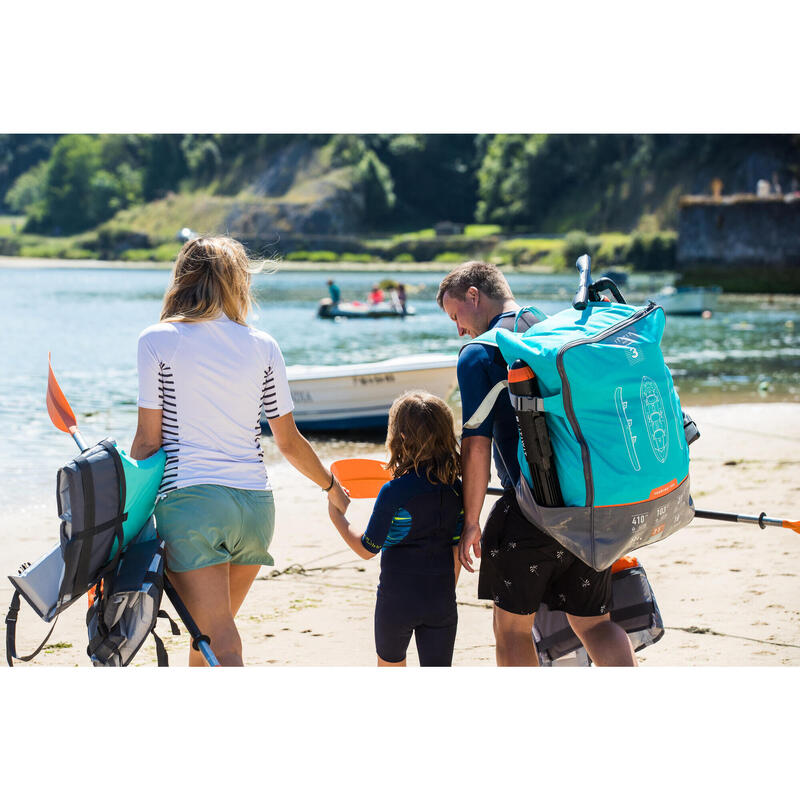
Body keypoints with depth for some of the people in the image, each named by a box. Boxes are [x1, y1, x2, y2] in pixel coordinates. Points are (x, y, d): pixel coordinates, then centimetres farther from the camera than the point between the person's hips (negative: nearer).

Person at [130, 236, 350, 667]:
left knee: (221, 644, -6)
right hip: (255, 502, 4)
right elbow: (289, 441, 12)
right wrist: (331, 486, 28)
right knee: (213, 628, 23)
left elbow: (148, 439, -3)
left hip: (189, 500, -4)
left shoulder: (157, 340, -1)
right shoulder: (262, 346, 6)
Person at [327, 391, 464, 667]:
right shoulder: (455, 488, -1)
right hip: (441, 600, 3)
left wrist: (337, 516, 5)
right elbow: (457, 548, 5)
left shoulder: (394, 492, -15)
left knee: (390, 664, 22)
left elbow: (367, 548, -8)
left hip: (397, 600, -3)